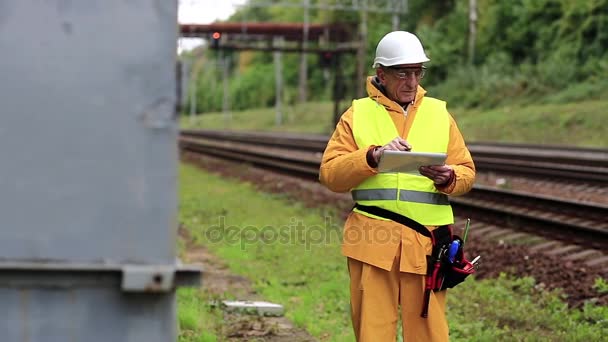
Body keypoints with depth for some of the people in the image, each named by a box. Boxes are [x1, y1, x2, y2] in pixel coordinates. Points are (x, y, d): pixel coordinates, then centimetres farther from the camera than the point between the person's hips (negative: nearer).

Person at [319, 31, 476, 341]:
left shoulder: (439, 113, 14)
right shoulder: (358, 114, 8)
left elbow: (466, 172, 11)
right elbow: (329, 173, 0)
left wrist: (448, 178, -12)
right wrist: (373, 156, -16)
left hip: (427, 243, 1)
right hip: (372, 242, -1)